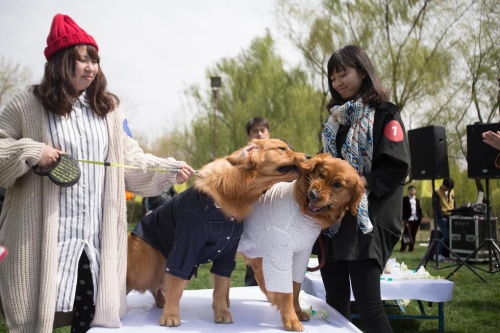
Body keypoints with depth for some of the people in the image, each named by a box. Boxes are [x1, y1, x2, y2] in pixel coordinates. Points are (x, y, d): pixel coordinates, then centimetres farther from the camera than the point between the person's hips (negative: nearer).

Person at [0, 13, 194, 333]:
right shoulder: (26, 106, -1)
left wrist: (170, 171, 0)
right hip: (42, 235, -3)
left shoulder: (108, 108, 11)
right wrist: (30, 152, -16)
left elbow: (129, 160, 12)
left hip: (96, 235, 4)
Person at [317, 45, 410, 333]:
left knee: (369, 306, -12)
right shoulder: (336, 118, 18)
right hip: (332, 219, 7)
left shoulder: (384, 114, -2)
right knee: (335, 303, 8)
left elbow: (397, 167, -12)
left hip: (367, 220, -7)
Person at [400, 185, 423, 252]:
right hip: (408, 219, -5)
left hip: (416, 219, 5)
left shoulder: (417, 200, 17)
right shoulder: (405, 199, 1)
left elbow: (419, 209, 16)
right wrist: (404, 219, -12)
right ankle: (403, 248, -1)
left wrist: (420, 218, 6)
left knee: (413, 234, 5)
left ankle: (411, 248, 10)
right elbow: (403, 209, -4)